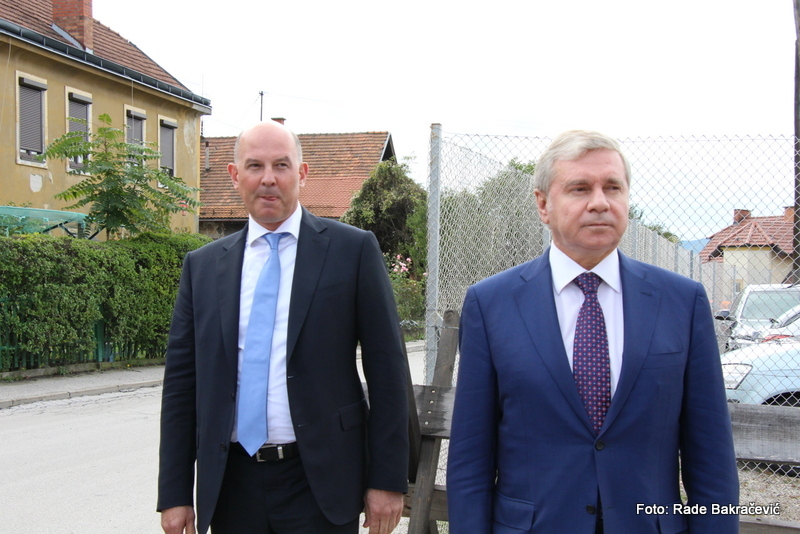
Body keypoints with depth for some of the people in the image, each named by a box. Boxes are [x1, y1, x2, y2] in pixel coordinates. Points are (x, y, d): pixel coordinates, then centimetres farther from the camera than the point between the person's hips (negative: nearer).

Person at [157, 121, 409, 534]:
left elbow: (386, 370, -4)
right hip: (231, 484, 3)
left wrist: (387, 480, -6)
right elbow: (181, 382, 7)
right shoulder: (202, 266, 6)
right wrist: (175, 493, 4)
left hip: (320, 482, -3)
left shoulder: (352, 249, -3)